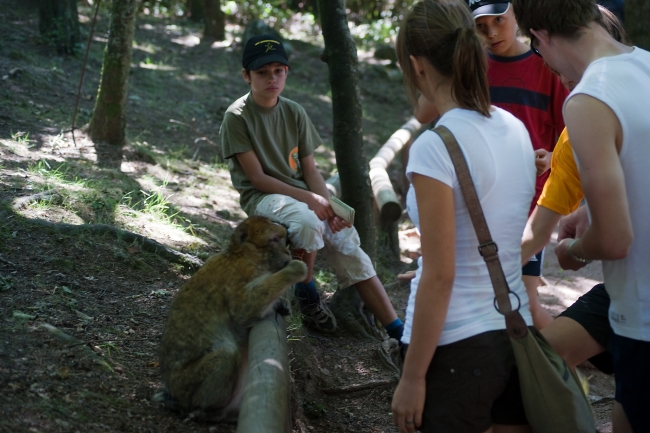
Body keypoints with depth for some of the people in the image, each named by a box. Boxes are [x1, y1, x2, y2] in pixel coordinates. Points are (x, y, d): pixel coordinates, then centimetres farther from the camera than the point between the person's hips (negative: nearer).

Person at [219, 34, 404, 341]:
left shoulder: (295, 113, 7)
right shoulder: (237, 117, -9)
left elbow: (309, 169, 7)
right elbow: (256, 177, -12)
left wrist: (329, 205, -12)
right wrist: (309, 199, -18)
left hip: (300, 192, 5)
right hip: (261, 197, -5)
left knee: (348, 244, -11)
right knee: (307, 221, -36)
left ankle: (398, 333, -9)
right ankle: (306, 293, -9)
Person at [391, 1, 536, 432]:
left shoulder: (435, 147, -18)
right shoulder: (516, 130, 3)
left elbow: (440, 276, -18)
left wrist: (412, 377, -11)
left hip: (459, 346, -7)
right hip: (517, 333, 7)